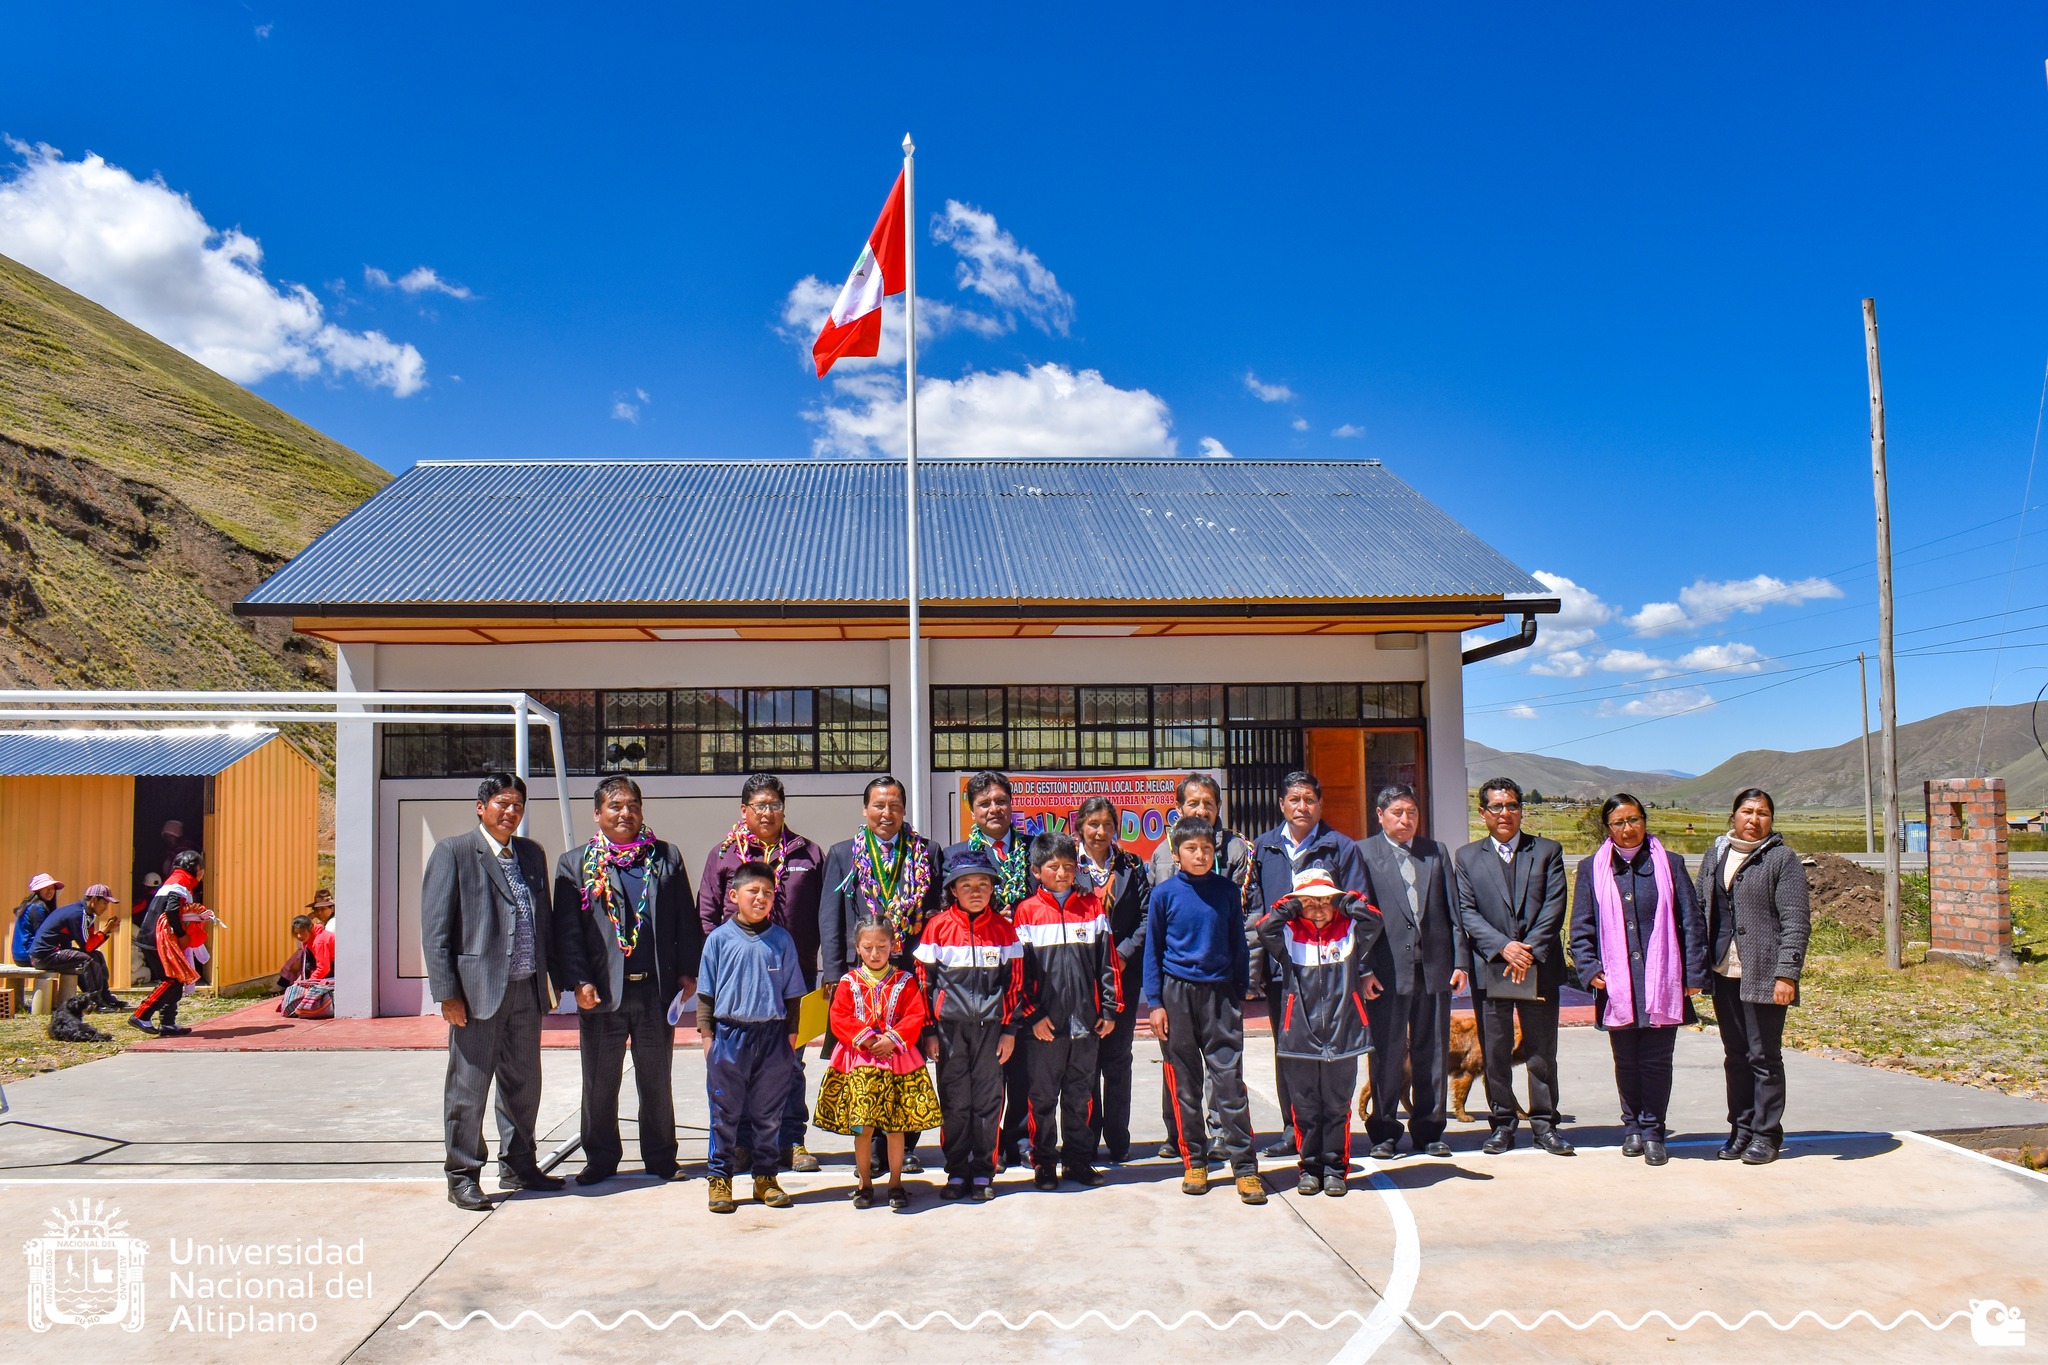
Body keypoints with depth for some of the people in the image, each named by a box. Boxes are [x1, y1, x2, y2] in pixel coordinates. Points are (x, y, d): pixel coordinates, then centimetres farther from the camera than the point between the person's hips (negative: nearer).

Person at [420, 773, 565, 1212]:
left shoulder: (531, 854, 14)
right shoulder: (453, 852, -4)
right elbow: (435, 927, -8)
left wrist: (553, 978, 12)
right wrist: (447, 991, -13)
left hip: (527, 990, 6)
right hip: (477, 990, -6)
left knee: (523, 1084, 14)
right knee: (469, 1086, 3)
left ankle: (518, 1166, 28)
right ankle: (462, 1176, 15)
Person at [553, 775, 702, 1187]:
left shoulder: (667, 858, 9)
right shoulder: (575, 864, 5)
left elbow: (686, 920, 9)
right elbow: (567, 930, 0)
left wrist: (687, 971, 1)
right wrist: (578, 981, -10)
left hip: (657, 988, 1)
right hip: (602, 992, -1)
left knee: (657, 1081, 11)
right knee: (600, 1083, 9)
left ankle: (661, 1157, 24)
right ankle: (601, 1158, 24)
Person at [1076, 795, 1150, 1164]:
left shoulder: (1132, 865, 8)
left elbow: (1147, 916, 2)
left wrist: (1124, 953, -10)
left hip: (1122, 972, 1)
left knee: (1117, 1057, 6)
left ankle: (1118, 1140, 13)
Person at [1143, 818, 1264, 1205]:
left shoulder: (1227, 891, 3)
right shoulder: (1165, 893, 0)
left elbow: (1238, 945, 11)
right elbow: (1153, 950, 5)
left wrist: (1240, 994, 7)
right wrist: (1154, 1002, 0)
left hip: (1220, 991, 0)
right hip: (1177, 991, 0)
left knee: (1230, 1080, -3)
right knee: (1184, 1083, 7)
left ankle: (1245, 1167, 2)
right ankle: (1194, 1162, 18)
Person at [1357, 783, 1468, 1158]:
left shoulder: (1438, 852, 14)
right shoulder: (1363, 853, 2)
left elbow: (1453, 911, 11)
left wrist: (1460, 961, 3)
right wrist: (1364, 969, -10)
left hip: (1434, 968, 3)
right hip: (1387, 970, -3)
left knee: (1433, 1052, 8)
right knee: (1386, 1053, 3)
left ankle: (1429, 1130, 20)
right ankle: (1384, 1132, 14)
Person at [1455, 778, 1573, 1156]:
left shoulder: (1548, 851, 8)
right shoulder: (1467, 856, 8)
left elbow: (1554, 907, -2)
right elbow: (1466, 912, 0)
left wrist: (1529, 951, -13)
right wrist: (1503, 947, -14)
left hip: (1540, 968, 0)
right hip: (1489, 969, 0)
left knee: (1542, 1050, 6)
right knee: (1495, 1051, 4)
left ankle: (1544, 1123, 16)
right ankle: (1502, 1124, 14)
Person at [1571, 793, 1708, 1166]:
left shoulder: (1669, 864, 5)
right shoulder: (1592, 869, 6)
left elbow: (1692, 922, 6)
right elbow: (1581, 927, 7)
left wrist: (1694, 974, 1)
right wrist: (1589, 969, -4)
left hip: (1662, 982, -1)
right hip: (1617, 984, 1)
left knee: (1657, 1059, 2)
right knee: (1626, 1061, 9)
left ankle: (1653, 1132, 14)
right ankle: (1632, 1128, 24)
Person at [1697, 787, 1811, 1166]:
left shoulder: (1782, 859, -4)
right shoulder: (1714, 858, 13)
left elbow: (1797, 921, -10)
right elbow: (1699, 912, 15)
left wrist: (1787, 974, -17)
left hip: (1763, 977, -5)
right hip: (1723, 975, 5)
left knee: (1764, 1057, 1)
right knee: (1736, 1056, 12)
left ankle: (1766, 1134, 12)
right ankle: (1741, 1129, 22)